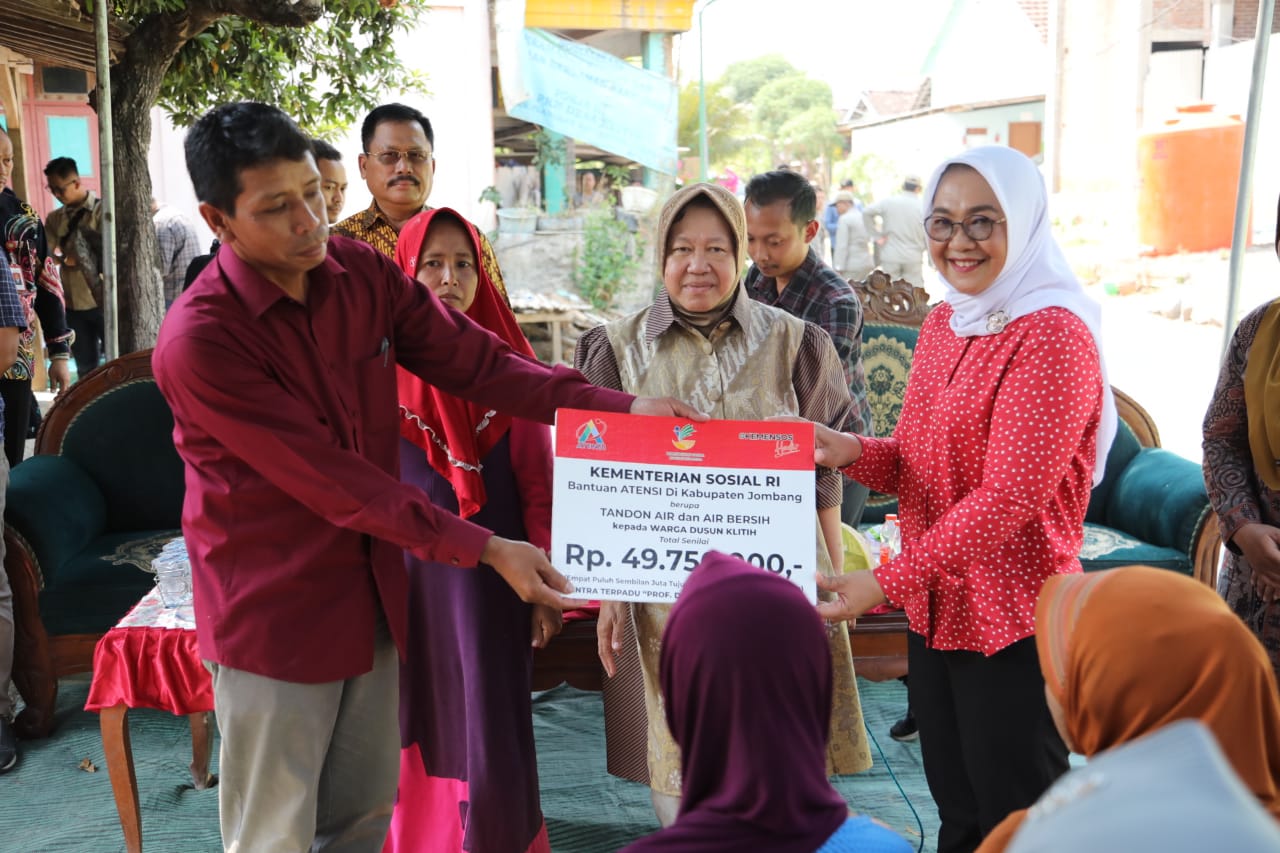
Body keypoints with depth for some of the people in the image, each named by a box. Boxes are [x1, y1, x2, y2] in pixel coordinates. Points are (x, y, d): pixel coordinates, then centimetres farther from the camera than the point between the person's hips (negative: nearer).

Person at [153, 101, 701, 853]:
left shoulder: (363, 272, -3)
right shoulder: (199, 341, -22)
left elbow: (475, 361, -4)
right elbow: (335, 482, -22)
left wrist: (617, 407, -16)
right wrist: (485, 549, -23)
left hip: (372, 586, 6)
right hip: (273, 612, -5)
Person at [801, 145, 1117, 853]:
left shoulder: (1053, 335, -16)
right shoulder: (942, 323, 9)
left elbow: (1009, 495, -23)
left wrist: (887, 583, -24)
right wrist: (852, 452, -10)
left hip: (1015, 628, -7)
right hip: (934, 610, 7)